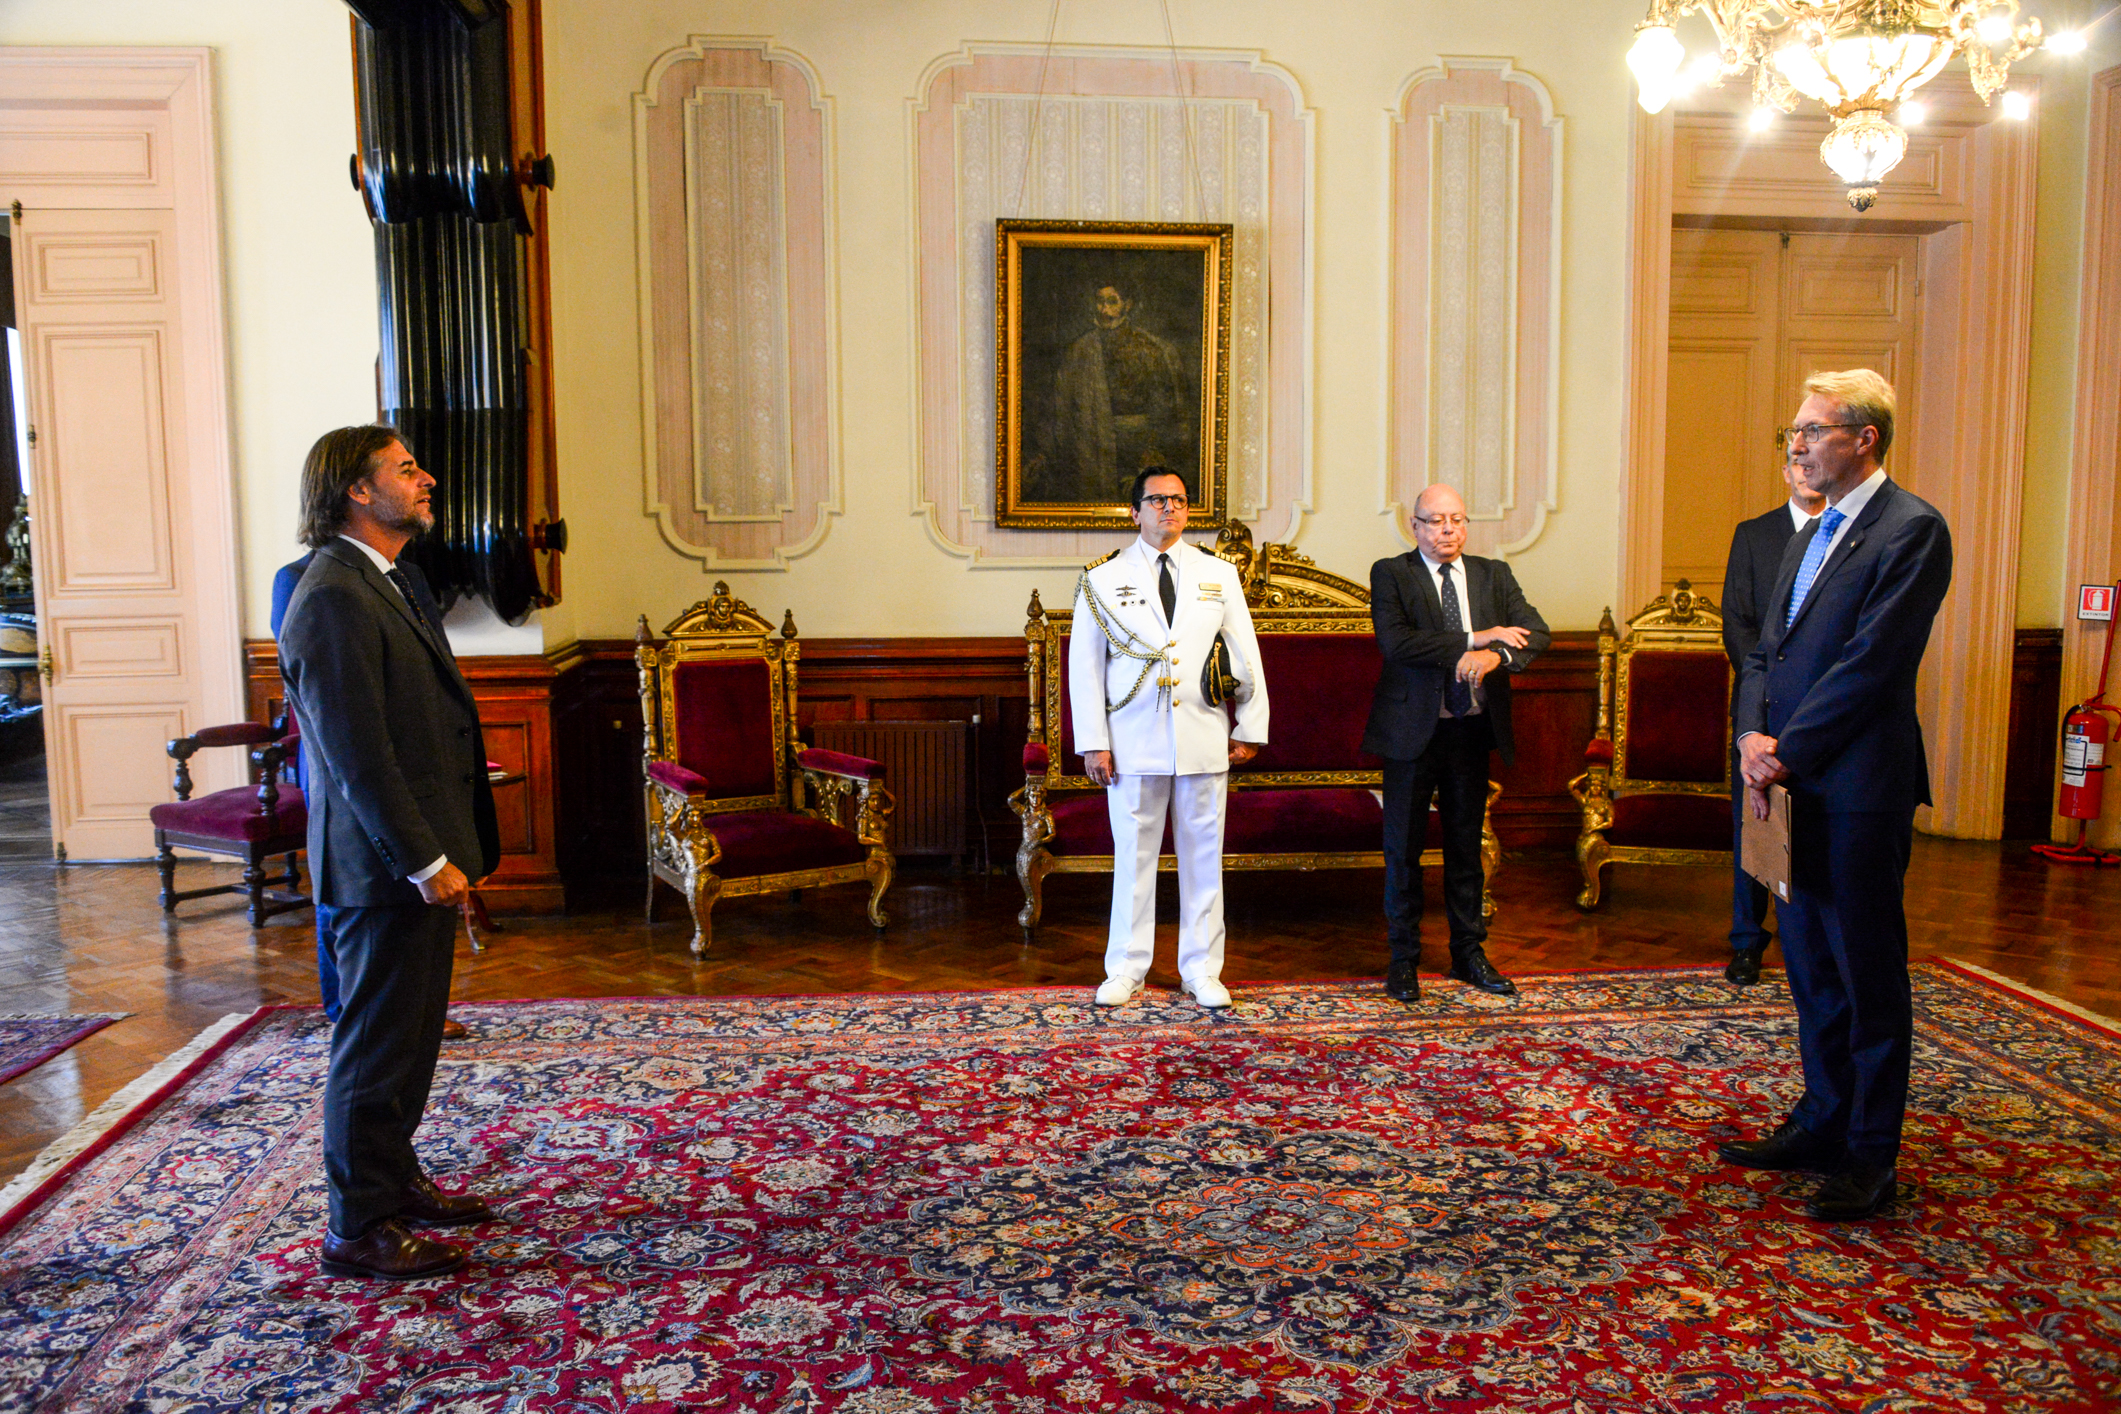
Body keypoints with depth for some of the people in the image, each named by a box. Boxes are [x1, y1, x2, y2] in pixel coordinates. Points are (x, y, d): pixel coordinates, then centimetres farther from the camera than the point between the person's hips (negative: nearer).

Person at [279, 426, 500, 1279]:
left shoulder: (392, 583, 14)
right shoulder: (333, 599, -18)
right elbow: (356, 753, -23)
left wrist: (451, 849, 15)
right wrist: (425, 862, -22)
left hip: (424, 856, 10)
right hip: (385, 866, -10)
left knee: (409, 1035, 20)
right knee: (376, 1044, 1)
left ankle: (394, 1179, 35)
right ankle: (360, 1228, 13)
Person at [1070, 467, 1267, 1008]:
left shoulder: (1219, 574, 10)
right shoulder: (1104, 579, 4)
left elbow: (1246, 656, 11)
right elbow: (1084, 664, 3)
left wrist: (1250, 729, 7)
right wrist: (1093, 743, -3)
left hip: (1204, 742, 2)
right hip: (1134, 744, -1)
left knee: (1203, 857, 7)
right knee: (1133, 857, 4)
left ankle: (1201, 971, 18)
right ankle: (1126, 969, 17)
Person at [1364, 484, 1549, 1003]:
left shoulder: (1493, 575, 9)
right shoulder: (1391, 574, -3)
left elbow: (1536, 632, -3)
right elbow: (1396, 641, -19)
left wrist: (1495, 656, -24)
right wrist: (1473, 640, -21)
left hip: (1473, 728, 4)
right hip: (1414, 728, -4)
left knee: (1467, 845, 13)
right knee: (1403, 848, 3)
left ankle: (1469, 953, 25)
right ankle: (1403, 960, 15)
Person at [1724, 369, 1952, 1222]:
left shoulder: (1912, 529, -10)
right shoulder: (1810, 537, 17)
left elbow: (1870, 663, -17)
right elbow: (1765, 653, 15)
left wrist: (1784, 753, -14)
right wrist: (1753, 735, -3)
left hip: (1859, 790, -8)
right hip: (1798, 788, 8)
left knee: (1869, 975, 2)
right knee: (1810, 967, 16)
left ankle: (1871, 1158, 13)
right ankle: (1823, 1123, 29)